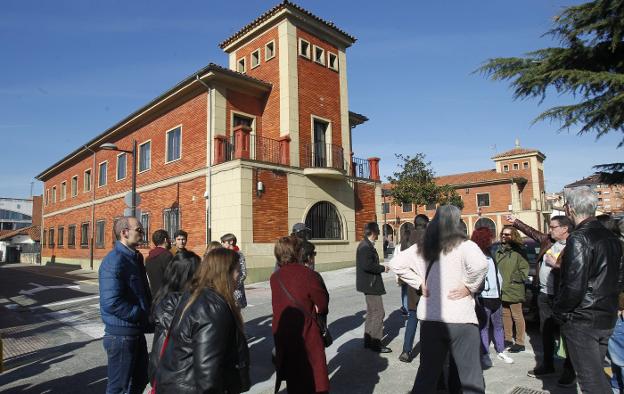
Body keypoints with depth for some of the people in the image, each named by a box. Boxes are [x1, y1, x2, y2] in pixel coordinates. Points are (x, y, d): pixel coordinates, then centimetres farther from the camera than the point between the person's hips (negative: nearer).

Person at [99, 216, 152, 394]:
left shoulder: (135, 257, 9)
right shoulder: (114, 261, -21)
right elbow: (111, 303, -30)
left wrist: (149, 312, 3)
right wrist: (144, 316, -19)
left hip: (137, 332, 9)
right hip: (121, 334, -9)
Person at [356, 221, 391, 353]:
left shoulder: (366, 245, 12)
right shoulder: (366, 247, -20)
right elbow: (367, 265, -28)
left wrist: (380, 267, 9)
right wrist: (383, 268, -16)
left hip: (369, 283, 11)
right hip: (370, 284, -11)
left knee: (372, 313, 18)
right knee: (379, 313, -4)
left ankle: (368, 341, 28)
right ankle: (375, 343, 4)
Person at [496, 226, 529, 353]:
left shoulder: (518, 252, -7)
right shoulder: (499, 252, 12)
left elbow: (524, 270, -9)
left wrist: (513, 278, -11)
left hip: (514, 290, -6)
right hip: (502, 290, 6)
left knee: (517, 316, 3)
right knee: (506, 315, 14)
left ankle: (520, 343, 12)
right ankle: (508, 339, 26)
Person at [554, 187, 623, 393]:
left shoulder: (578, 239, -20)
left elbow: (574, 287, -24)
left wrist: (559, 310, -9)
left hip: (581, 320, -8)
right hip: (607, 318, 8)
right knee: (597, 370, 21)